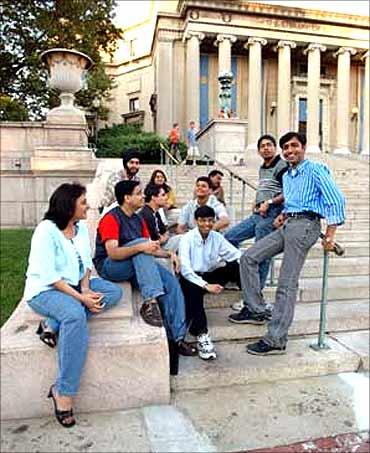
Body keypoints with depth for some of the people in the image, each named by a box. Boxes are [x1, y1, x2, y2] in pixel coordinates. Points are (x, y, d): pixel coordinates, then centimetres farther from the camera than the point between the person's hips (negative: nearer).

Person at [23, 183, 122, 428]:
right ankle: (63, 393, -26)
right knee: (76, 315, -36)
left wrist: (86, 289, -12)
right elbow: (49, 276, -21)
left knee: (115, 291, -13)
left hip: (75, 285, 8)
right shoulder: (46, 230, -16)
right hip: (45, 290, -8)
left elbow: (86, 264, 6)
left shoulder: (81, 227, 6)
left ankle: (53, 325, -17)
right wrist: (81, 298, -25)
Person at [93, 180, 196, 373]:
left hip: (136, 267, 7)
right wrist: (141, 247, -38)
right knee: (139, 242, -33)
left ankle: (176, 337, -10)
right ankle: (150, 301, -41)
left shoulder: (138, 220, 12)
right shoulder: (111, 218, -13)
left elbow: (149, 248, 10)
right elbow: (112, 253, -25)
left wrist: (168, 254, -8)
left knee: (172, 283, -12)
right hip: (109, 267, -7)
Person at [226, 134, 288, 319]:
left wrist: (269, 203, -18)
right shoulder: (262, 168, 21)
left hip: (271, 215, -9)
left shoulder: (282, 166, -5)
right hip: (258, 214, 9)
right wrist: (256, 203, 14)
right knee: (229, 237, 8)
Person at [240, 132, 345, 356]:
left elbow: (336, 200, -10)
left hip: (305, 225, -8)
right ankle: (256, 310, 7)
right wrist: (283, 215, 14)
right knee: (249, 257, 0)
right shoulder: (286, 176, 22)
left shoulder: (315, 170, -3)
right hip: (287, 225, 9)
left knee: (287, 284, -10)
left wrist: (330, 235, -16)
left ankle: (276, 341, -3)